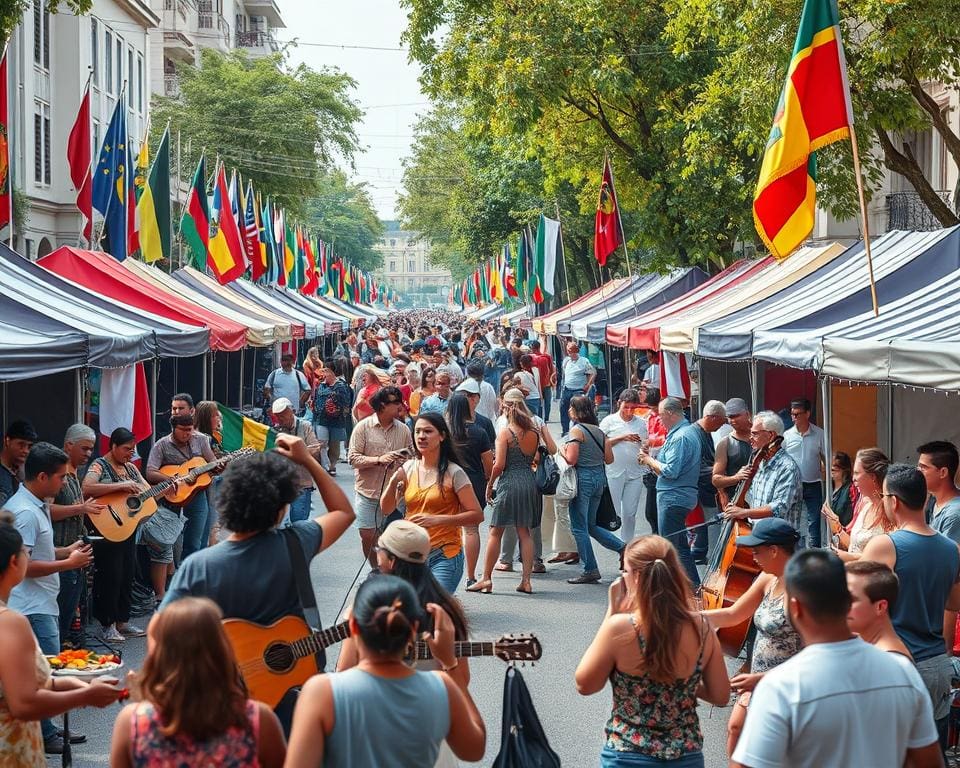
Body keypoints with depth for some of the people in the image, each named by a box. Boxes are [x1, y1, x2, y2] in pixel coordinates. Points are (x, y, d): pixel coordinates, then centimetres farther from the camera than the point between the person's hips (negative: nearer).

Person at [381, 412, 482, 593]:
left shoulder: (453, 473, -7)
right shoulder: (408, 468, 7)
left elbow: (476, 515, -8)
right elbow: (386, 509, 9)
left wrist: (437, 520, -17)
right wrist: (393, 482, -8)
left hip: (444, 556, -5)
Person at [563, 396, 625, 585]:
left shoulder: (576, 430, -11)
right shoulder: (599, 431, 10)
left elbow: (571, 459, -18)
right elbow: (609, 459, 9)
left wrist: (562, 450, 2)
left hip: (583, 479, -8)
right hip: (599, 477, 8)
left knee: (579, 528, 1)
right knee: (591, 525, 20)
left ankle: (590, 570, 2)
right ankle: (623, 548, 8)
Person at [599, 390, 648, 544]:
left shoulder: (641, 423, 7)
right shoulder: (609, 421, -1)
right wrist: (621, 438, -15)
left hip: (635, 474, 3)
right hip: (614, 473, -3)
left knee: (630, 513, 8)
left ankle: (627, 543, 18)